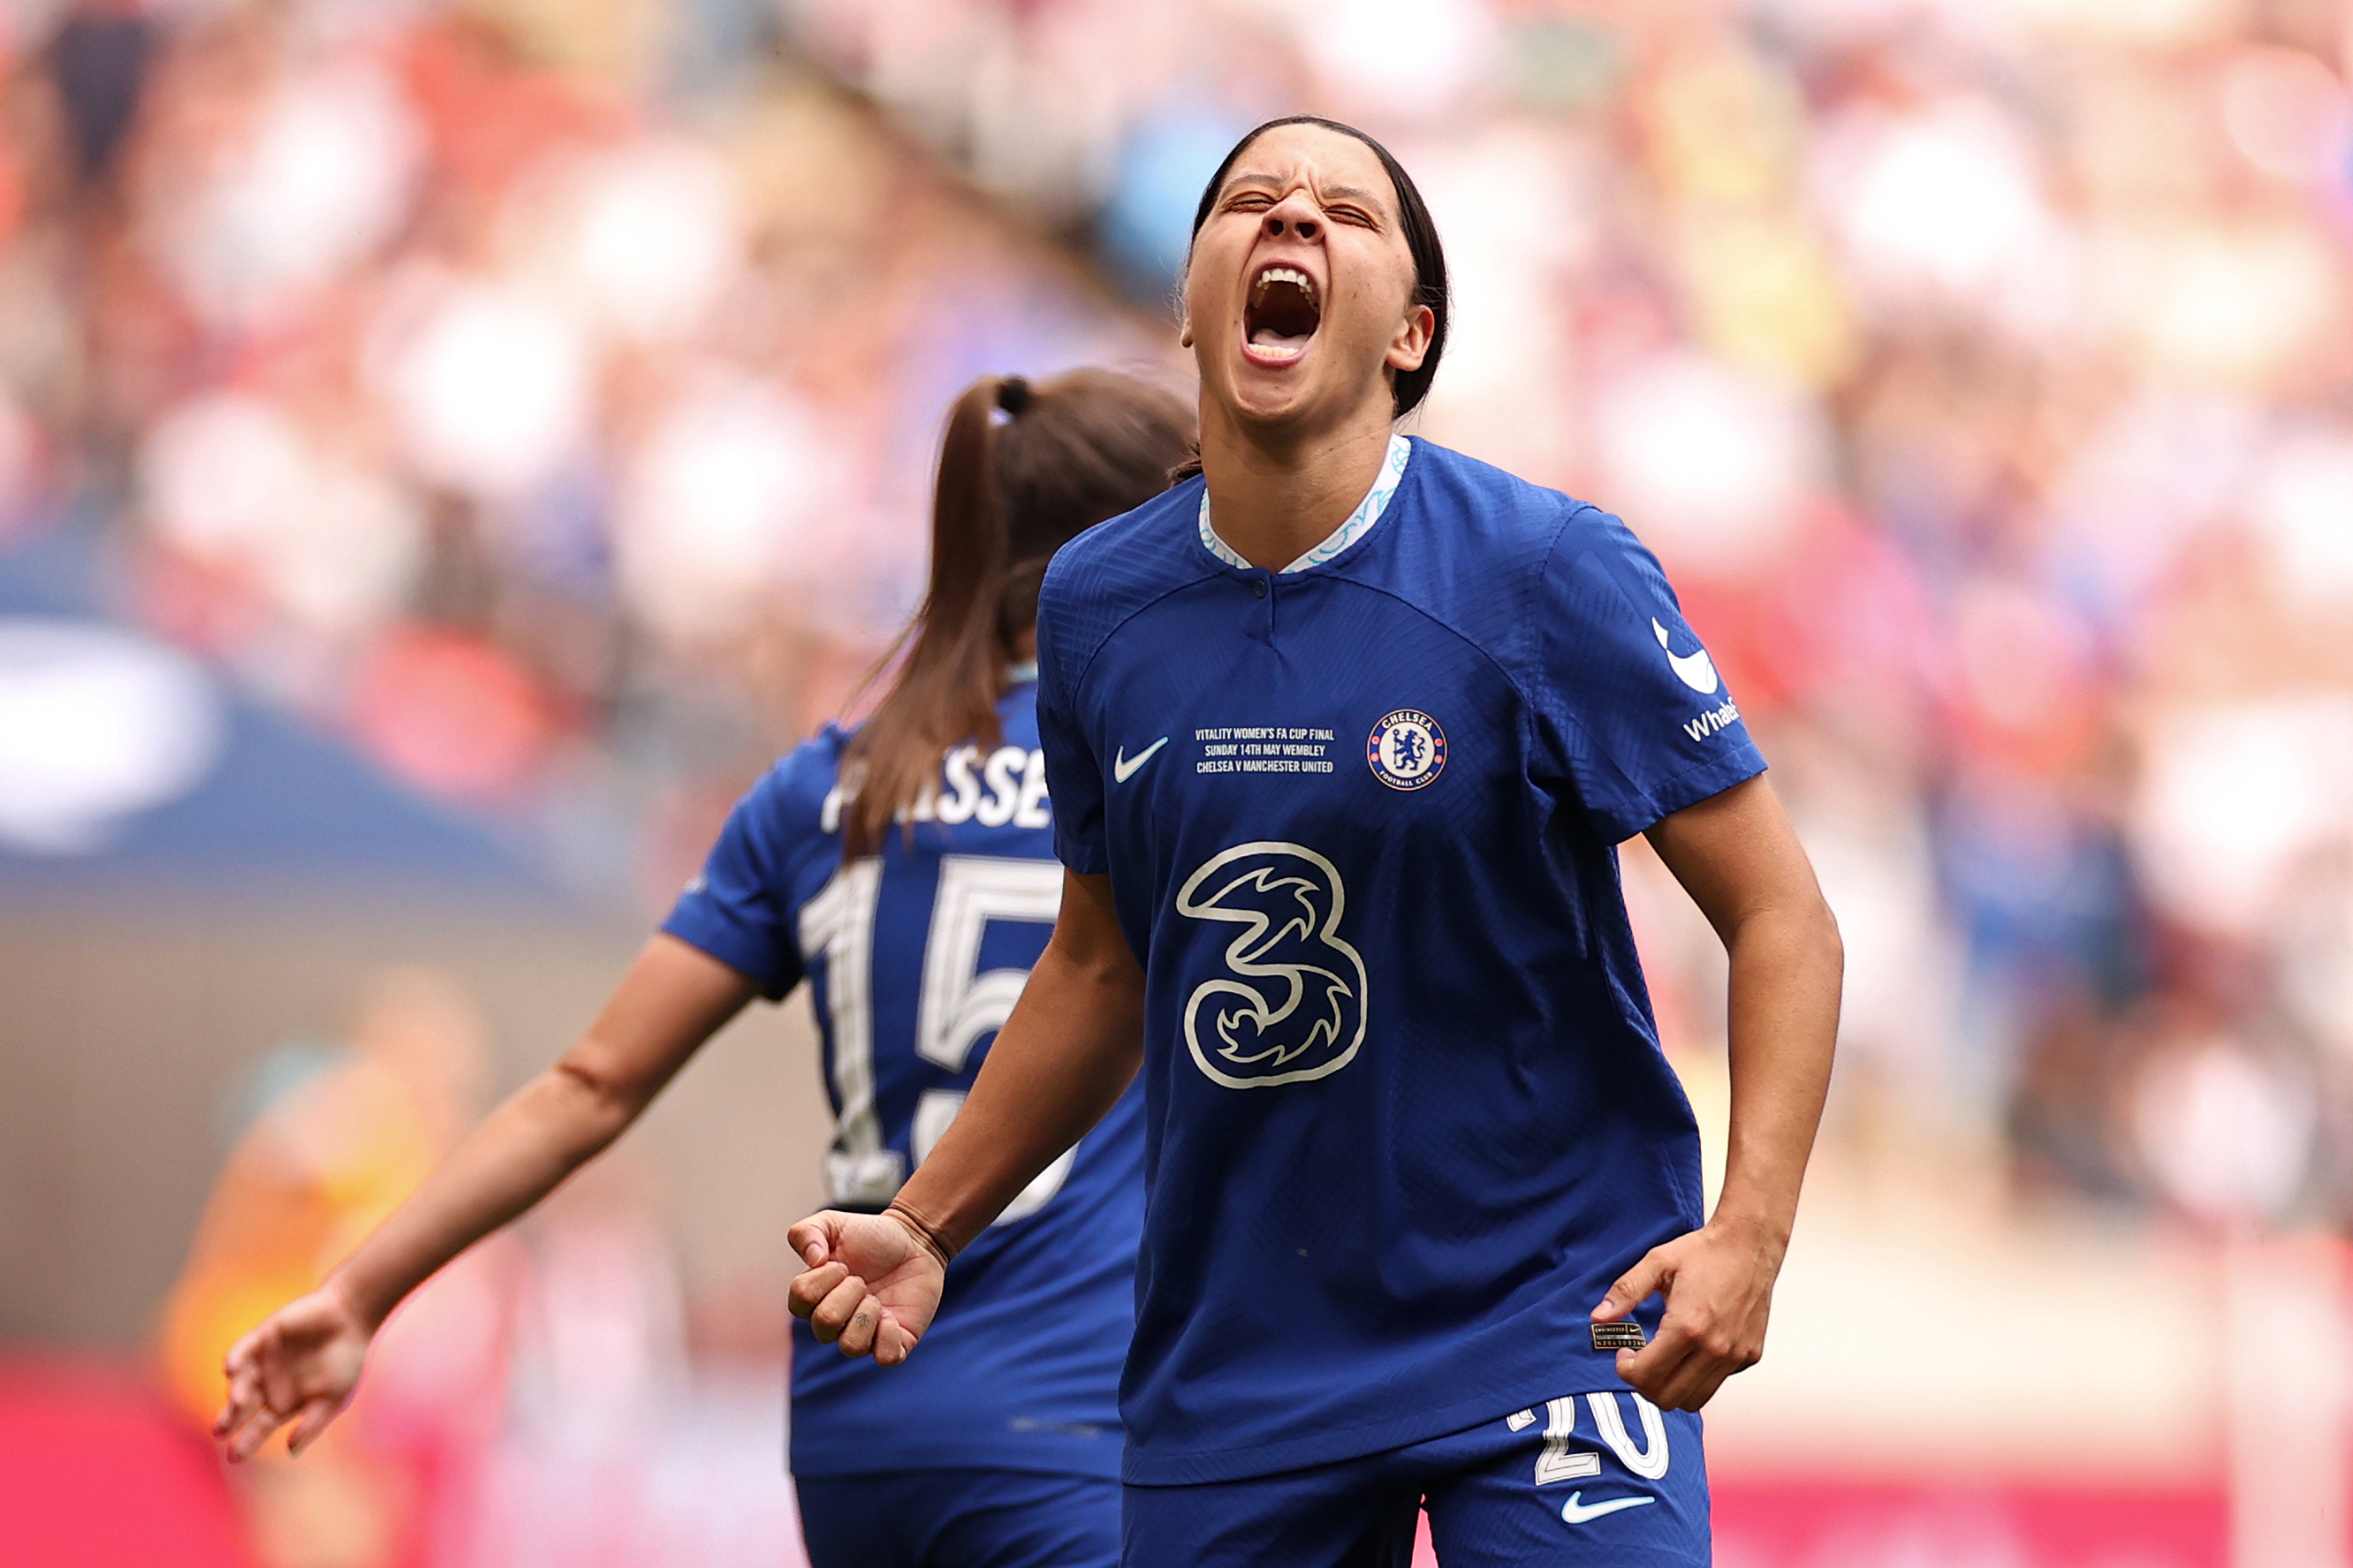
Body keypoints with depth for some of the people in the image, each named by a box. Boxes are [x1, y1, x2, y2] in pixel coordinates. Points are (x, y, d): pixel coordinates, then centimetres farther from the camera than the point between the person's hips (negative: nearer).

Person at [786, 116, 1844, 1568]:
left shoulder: (1549, 575, -10)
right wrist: (925, 1229, 10)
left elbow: (1782, 920, -10)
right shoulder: (1095, 606, 3)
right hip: (1231, 1375, 4)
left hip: (1550, 1326, -4)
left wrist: (1748, 1232, -24)